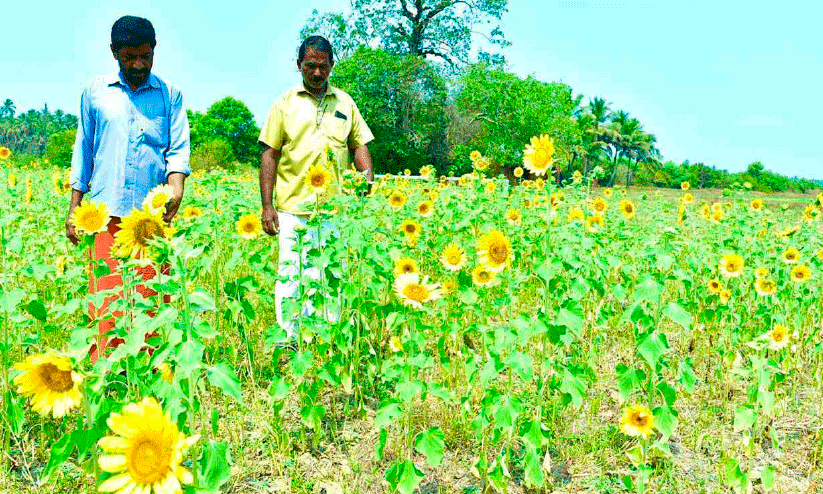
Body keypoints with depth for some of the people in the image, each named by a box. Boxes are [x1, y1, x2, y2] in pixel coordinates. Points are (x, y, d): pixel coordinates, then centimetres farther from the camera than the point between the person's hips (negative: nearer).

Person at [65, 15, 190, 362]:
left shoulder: (169, 94, 10)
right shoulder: (95, 91, 12)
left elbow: (179, 148, 4)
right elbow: (83, 150, 16)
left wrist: (176, 186, -17)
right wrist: (74, 207, 11)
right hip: (106, 214, 1)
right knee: (106, 306, -2)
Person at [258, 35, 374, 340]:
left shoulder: (345, 103, 14)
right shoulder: (285, 104, 7)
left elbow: (359, 147, 15)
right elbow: (270, 155, 4)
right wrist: (267, 206, -3)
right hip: (292, 207, -1)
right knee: (288, 275, -1)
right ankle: (287, 341, 8)